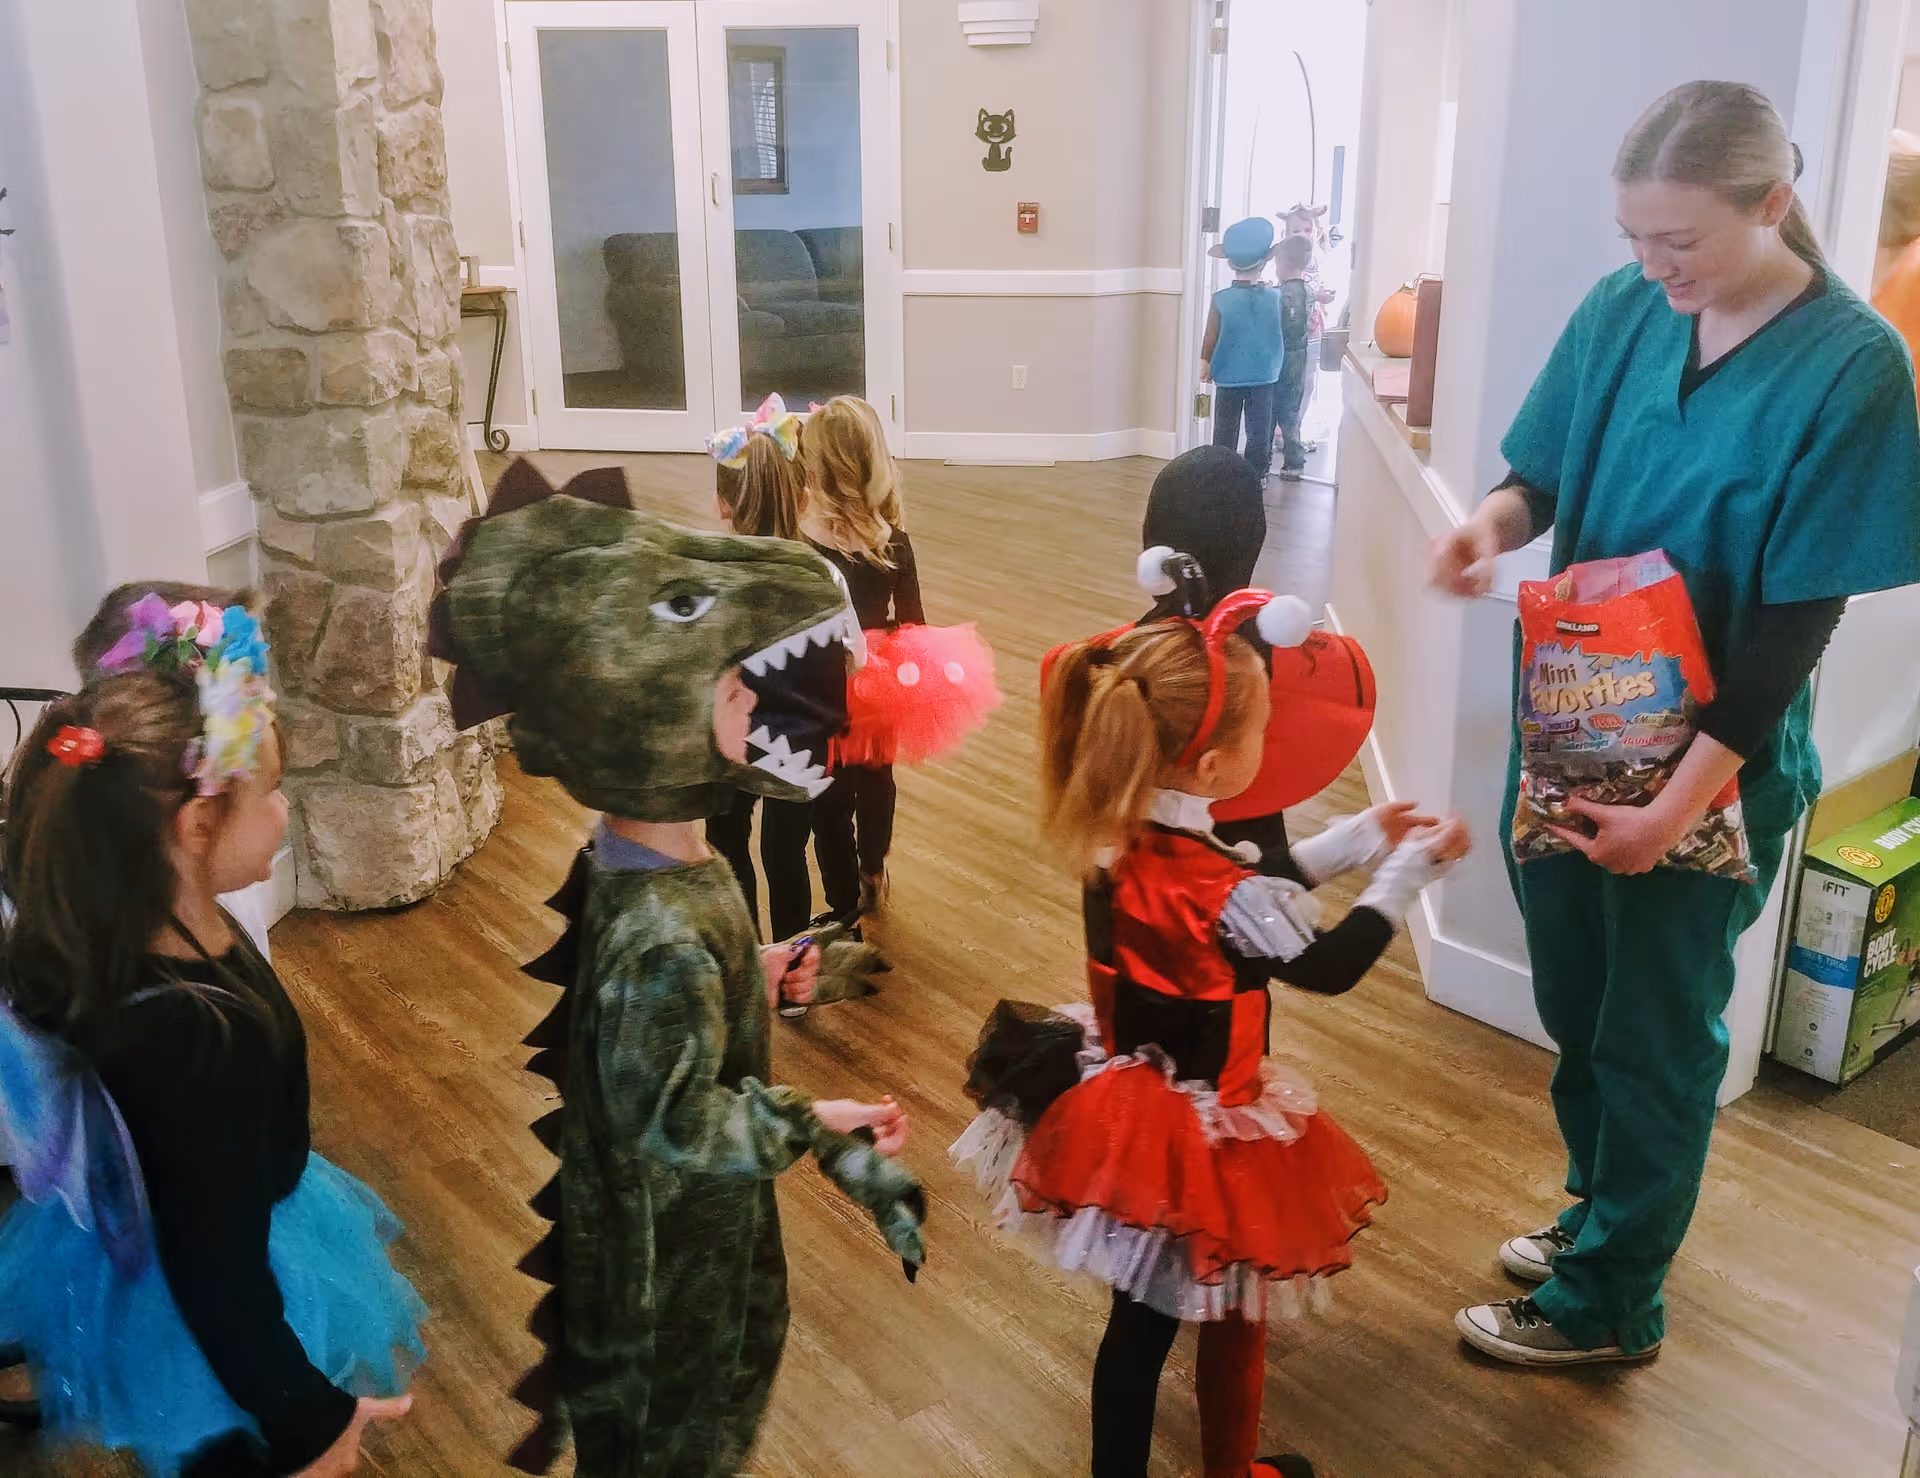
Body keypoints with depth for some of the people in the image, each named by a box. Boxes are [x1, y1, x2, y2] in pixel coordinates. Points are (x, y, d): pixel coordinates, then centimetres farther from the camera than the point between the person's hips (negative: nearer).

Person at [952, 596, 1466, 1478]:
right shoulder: (1221, 892, -31)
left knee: (1143, 1315, 22)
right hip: (1200, 1134, -6)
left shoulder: (1112, 836, -10)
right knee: (1233, 1314, 21)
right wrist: (1409, 869, -4)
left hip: (1128, 1107, 6)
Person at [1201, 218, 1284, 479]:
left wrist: (1205, 364, 9)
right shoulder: (1275, 297, -9)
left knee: (1226, 430, 10)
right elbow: (1283, 334, 7)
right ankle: (1257, 474, 18)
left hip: (1230, 376, -1)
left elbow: (1210, 338, -8)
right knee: (1259, 430, 11)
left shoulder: (1221, 299, -15)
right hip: (1264, 375, 1)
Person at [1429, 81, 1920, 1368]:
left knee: (1656, 1035, 11)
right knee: (1576, 1005, 19)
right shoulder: (1623, 311, -3)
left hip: (1713, 764, -5)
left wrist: (1682, 797, -21)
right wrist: (1495, 519, -18)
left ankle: (1611, 1303, 31)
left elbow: (1798, 622, -18)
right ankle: (1602, 1214, 45)